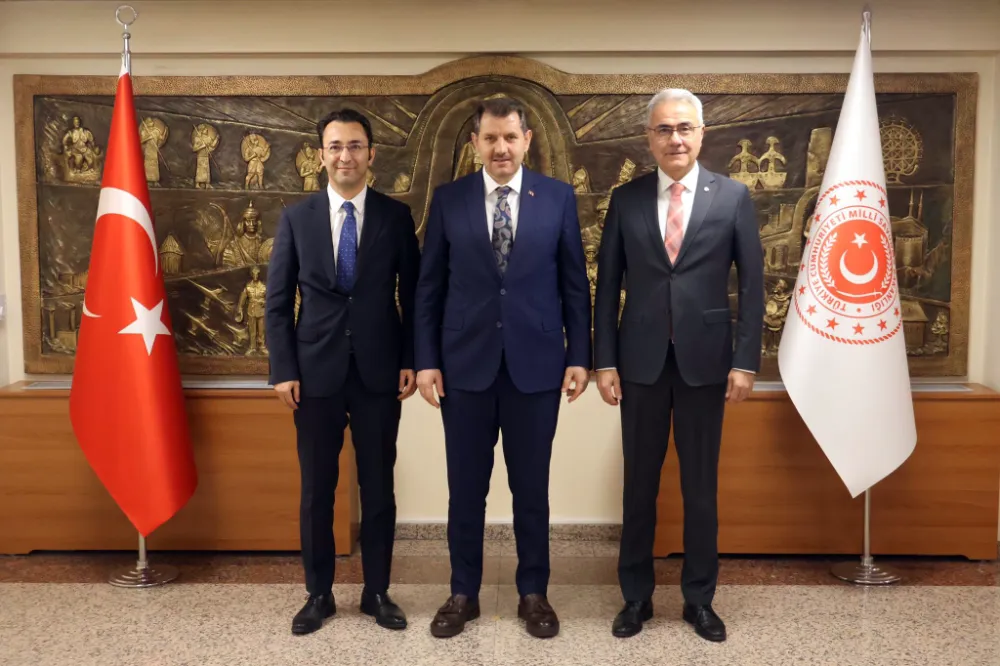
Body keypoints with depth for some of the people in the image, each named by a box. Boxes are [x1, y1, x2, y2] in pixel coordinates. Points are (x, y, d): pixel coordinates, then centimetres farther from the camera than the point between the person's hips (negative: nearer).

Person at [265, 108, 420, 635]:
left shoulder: (396, 216, 2)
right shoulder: (296, 217, 3)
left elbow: (413, 294, 4)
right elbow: (278, 301, 3)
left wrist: (410, 361, -2)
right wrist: (283, 369, -4)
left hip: (379, 372, 0)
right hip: (315, 372, 0)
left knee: (379, 487, 8)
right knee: (316, 489, 8)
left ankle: (377, 591, 23)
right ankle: (319, 593, 23)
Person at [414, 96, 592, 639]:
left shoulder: (558, 197, 2)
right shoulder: (448, 199, 3)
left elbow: (574, 284, 4)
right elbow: (429, 287, 4)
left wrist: (579, 356, 0)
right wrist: (426, 360, -1)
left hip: (536, 363, 0)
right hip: (465, 363, 1)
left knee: (531, 486, 10)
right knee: (465, 487, 9)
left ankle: (534, 593, 26)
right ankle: (463, 593, 26)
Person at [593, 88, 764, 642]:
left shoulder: (733, 197, 1)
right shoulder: (626, 199, 3)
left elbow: (752, 284, 0)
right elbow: (607, 285, 3)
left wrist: (746, 361, -6)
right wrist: (604, 361, -2)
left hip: (705, 360, -1)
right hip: (641, 361, 1)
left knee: (701, 486, 9)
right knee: (639, 484, 10)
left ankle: (699, 599, 25)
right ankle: (636, 596, 25)